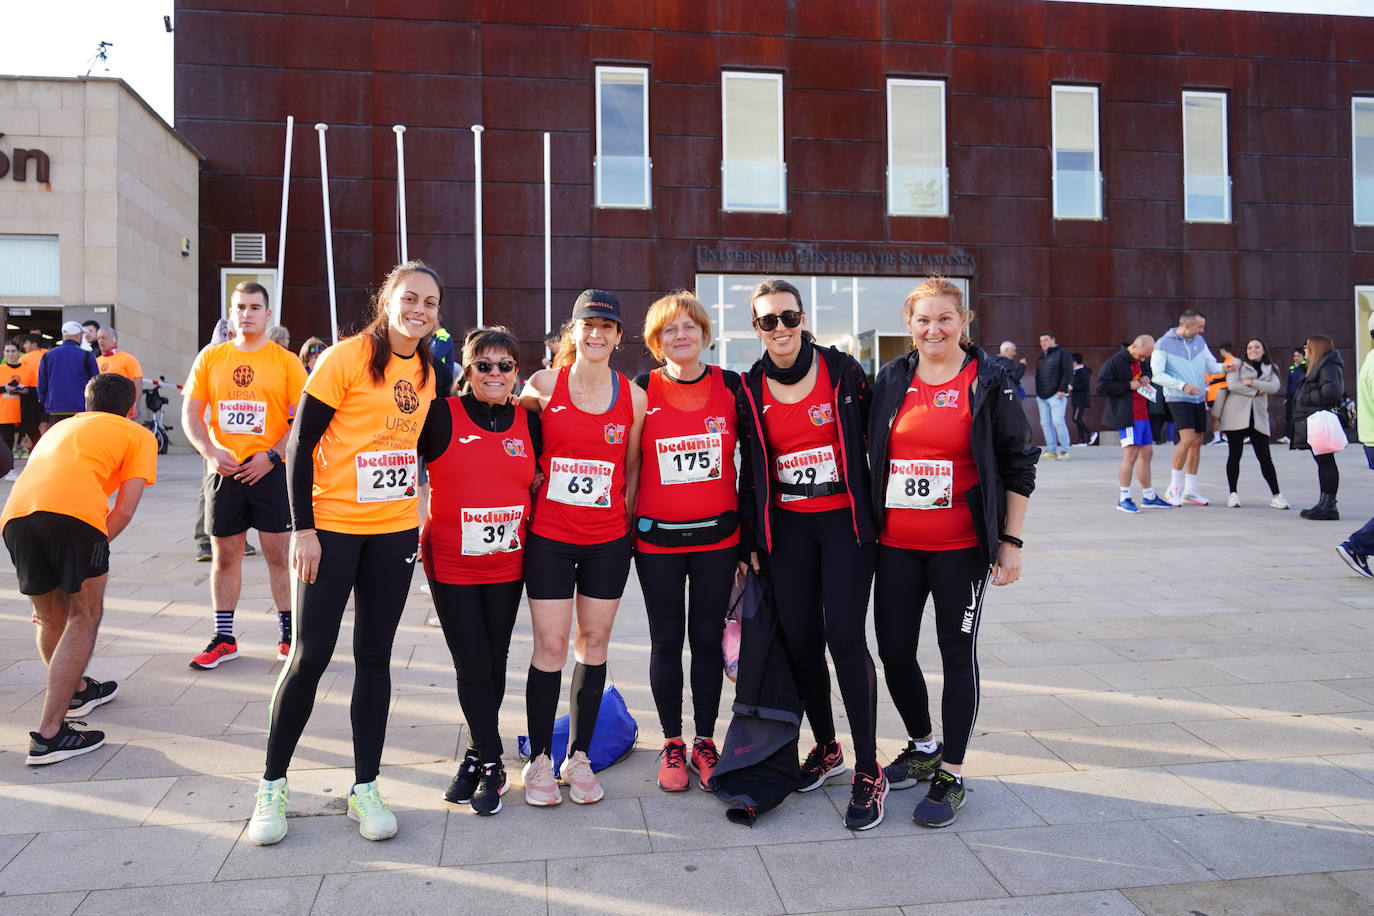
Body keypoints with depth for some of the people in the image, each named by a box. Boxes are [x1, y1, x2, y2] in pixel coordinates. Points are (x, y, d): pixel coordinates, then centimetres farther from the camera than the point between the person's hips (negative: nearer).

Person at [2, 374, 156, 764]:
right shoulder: (138, 435, 22)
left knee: (50, 618, 22)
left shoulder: (62, 427, 38)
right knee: (84, 618, 7)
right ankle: (49, 734, 2)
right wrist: (89, 558, 18)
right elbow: (124, 511, 10)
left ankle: (77, 689, 45)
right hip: (74, 512, -5)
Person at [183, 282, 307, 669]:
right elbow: (190, 413, 8)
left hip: (270, 471, -2)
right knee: (224, 555, 8)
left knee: (278, 553, 1)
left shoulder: (286, 361, 1)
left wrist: (272, 455, -12)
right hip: (224, 470, 2)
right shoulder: (210, 357, 9)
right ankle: (224, 638, 19)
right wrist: (210, 451, -8)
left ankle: (288, 634, 13)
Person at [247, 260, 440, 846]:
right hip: (331, 527, -5)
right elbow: (301, 444, -10)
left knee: (374, 656, 9)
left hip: (395, 530, 5)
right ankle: (272, 785, 19)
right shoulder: (347, 358, -9)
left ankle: (365, 788, 19)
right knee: (310, 655, -1)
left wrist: (418, 514, 9)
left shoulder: (425, 371, 8)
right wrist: (303, 528, -14)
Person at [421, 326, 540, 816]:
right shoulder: (442, 416, -8)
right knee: (472, 667, -1)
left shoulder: (529, 422, 3)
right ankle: (492, 766, 15)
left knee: (494, 664, 11)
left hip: (507, 565, 3)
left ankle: (477, 755, 30)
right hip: (451, 564, -3)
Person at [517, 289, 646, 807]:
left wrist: (626, 517, 5)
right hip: (549, 536, -2)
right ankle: (539, 760, 15)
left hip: (608, 539, 2)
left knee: (594, 645, 8)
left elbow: (632, 468, 11)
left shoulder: (632, 396, 3)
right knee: (550, 647, 0)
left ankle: (579, 756, 22)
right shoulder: (543, 384, -1)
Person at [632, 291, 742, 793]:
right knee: (667, 640, 7)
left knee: (707, 638, 8)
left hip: (717, 534, 1)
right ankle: (672, 744, 22)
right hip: (657, 538, -1)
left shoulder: (731, 386, 2)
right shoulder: (642, 390, -1)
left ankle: (705, 742, 22)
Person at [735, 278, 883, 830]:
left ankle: (868, 771, 2)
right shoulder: (750, 389, 5)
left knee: (843, 635, -11)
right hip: (786, 526, 3)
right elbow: (750, 469, 10)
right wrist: (752, 540, 8)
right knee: (800, 640, 4)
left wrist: (875, 511, 1)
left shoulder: (842, 371, -2)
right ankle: (826, 748, 27)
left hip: (845, 521, -3)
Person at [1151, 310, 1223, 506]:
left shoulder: (1199, 341, 10)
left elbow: (1211, 365, 12)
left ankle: (1190, 490, 15)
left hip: (1199, 399, 7)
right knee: (1188, 439, -19)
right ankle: (1174, 487, -7)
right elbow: (1157, 375, -11)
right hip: (1178, 399, -7)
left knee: (1197, 442, 7)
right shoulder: (1164, 344, -8)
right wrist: (1183, 386, -20)